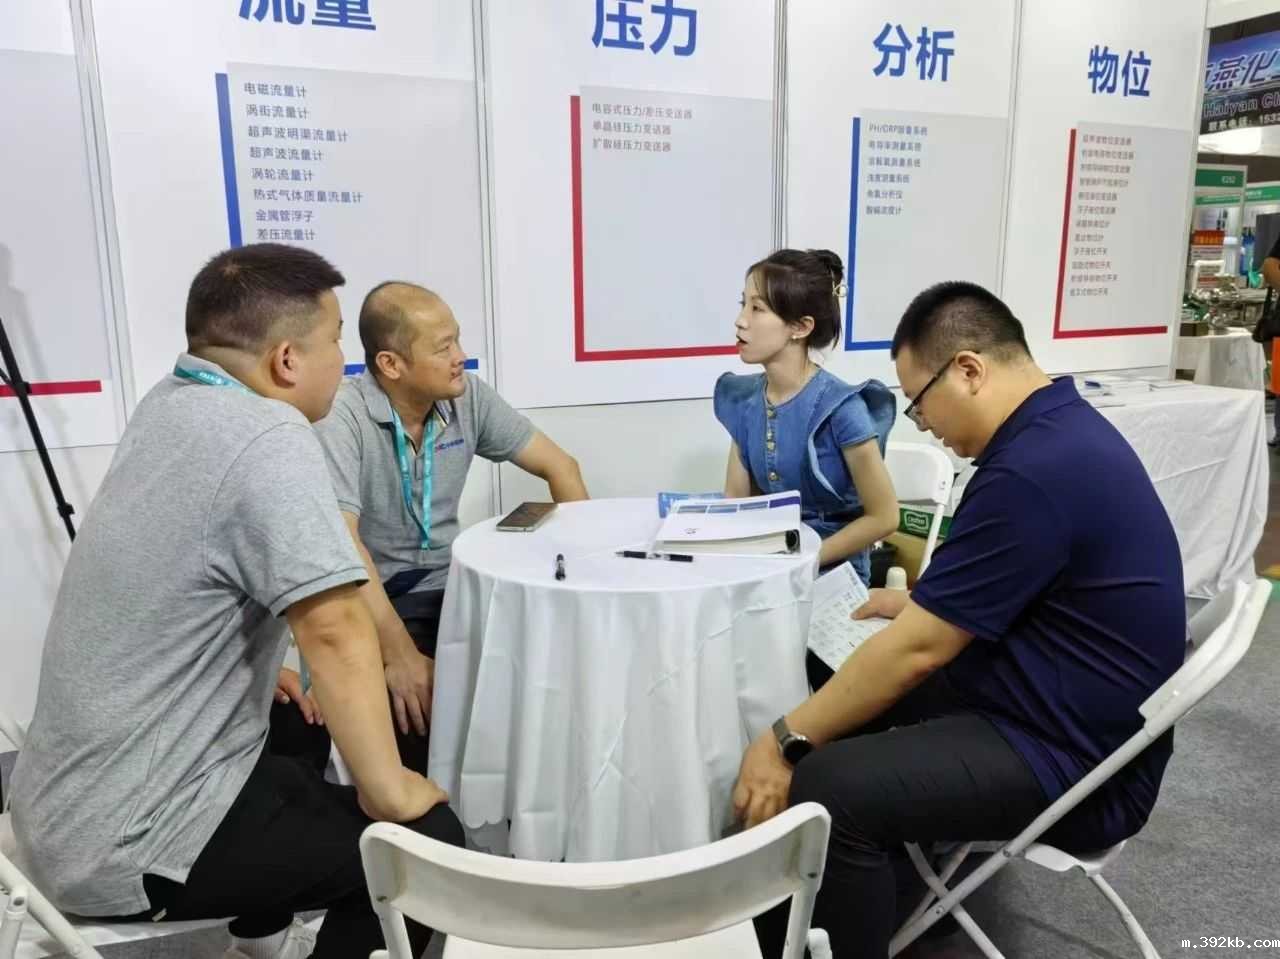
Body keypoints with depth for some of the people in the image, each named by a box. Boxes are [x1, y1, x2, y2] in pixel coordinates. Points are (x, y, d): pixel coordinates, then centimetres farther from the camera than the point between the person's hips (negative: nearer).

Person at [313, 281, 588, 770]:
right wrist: (401, 656, -33)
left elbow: (559, 466, 6)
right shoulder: (341, 417, -17)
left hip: (448, 585, 5)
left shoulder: (468, 396, -1)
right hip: (369, 600, -4)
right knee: (415, 699, -31)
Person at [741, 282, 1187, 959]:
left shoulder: (1033, 470, -27)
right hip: (1053, 699, 11)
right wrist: (921, 603, 15)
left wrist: (785, 741, -15)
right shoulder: (1059, 427, 5)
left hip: (1072, 757, -11)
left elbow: (917, 650, -24)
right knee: (844, 695, 12)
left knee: (826, 789, -26)